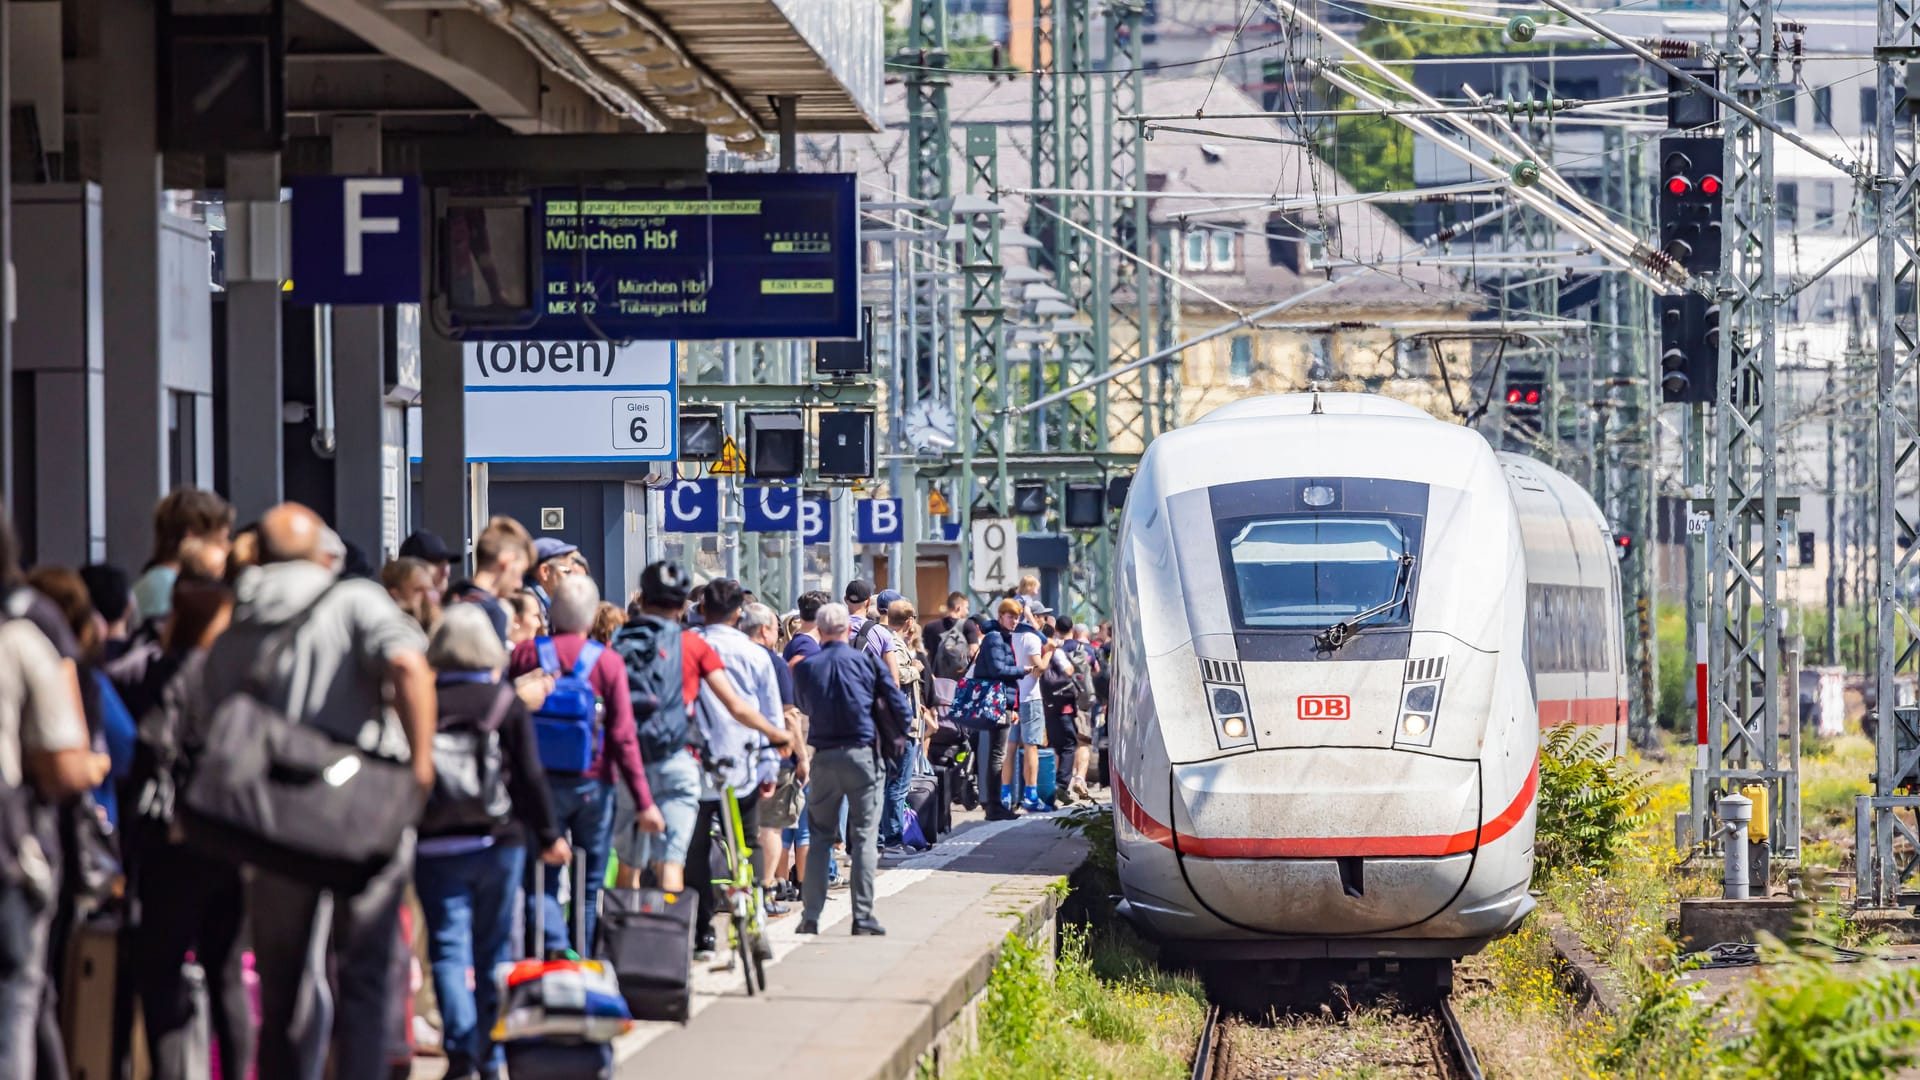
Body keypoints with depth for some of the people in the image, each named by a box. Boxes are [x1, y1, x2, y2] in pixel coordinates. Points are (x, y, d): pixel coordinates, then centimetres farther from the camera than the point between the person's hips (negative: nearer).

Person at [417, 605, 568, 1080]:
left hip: (436, 847, -1)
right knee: (493, 949, 11)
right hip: (498, 843, 1)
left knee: (448, 949, -2)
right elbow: (530, 776, -1)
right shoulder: (507, 704, -2)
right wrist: (547, 835, 9)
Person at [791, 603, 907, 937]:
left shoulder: (805, 667, 1)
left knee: (820, 836, 10)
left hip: (824, 756, 2)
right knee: (864, 837, 1)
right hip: (862, 754, -2)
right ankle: (863, 916, -3)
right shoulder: (866, 662, -2)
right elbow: (899, 707, -1)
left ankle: (810, 915, 5)